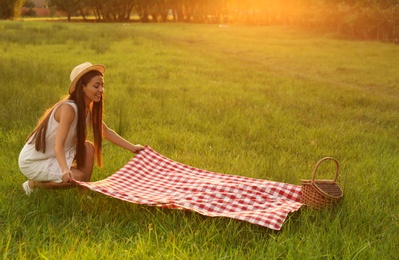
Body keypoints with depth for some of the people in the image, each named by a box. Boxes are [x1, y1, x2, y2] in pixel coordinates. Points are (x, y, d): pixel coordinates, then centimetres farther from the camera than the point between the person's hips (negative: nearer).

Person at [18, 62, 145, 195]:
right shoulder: (68, 108, -28)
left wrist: (132, 148, 7)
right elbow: (58, 145, -35)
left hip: (52, 156, 8)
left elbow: (106, 132, 10)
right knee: (78, 177, -20)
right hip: (32, 161, -8)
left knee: (88, 148, -9)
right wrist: (65, 170, -52)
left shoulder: (88, 109, -2)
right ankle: (33, 184, -1)